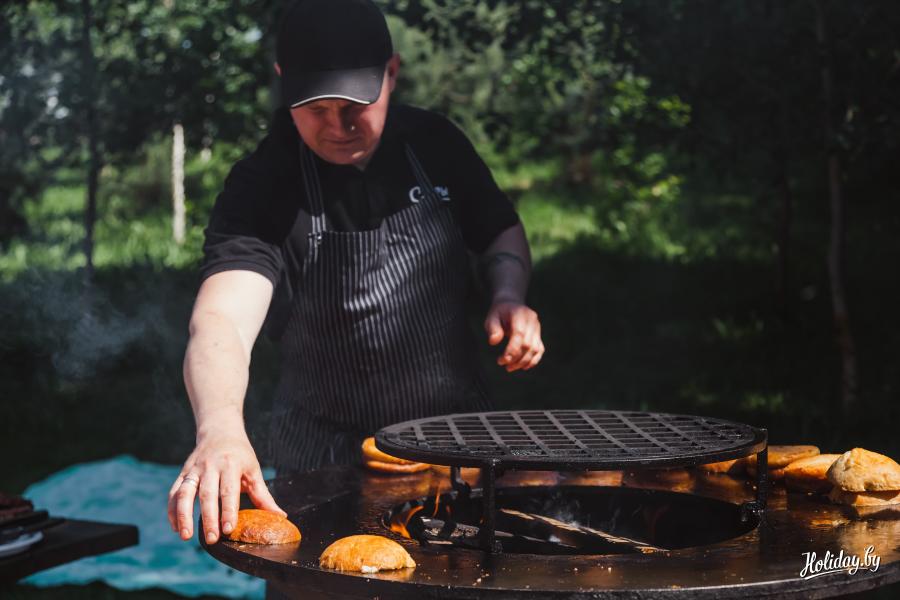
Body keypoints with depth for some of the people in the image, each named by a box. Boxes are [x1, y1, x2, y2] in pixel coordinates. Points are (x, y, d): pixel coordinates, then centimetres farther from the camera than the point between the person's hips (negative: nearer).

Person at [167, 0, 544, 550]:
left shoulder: (435, 143, -6)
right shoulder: (261, 188, -19)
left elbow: (501, 231, 12)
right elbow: (221, 320, -35)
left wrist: (509, 294, -11)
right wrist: (220, 429, -54)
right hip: (327, 462, -3)